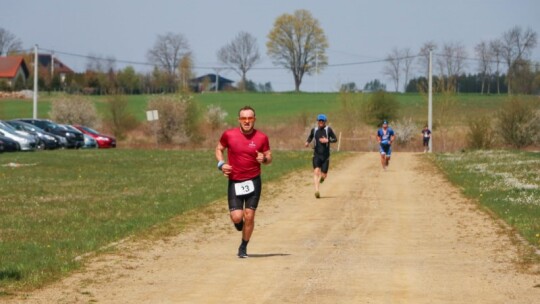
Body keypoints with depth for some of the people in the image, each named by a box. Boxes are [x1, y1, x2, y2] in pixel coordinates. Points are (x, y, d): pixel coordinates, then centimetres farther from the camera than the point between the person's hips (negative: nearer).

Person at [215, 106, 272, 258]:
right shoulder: (229, 135, -4)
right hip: (234, 181, 0)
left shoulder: (261, 137, -3)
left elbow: (269, 157, 7)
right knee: (237, 217, -10)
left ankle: (243, 247, 18)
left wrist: (264, 159, -16)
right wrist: (221, 164, -6)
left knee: (249, 216, -2)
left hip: (253, 181, 0)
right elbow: (219, 149, 12)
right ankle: (239, 223, 29)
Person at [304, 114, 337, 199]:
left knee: (324, 175, 3)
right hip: (317, 155, 1)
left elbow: (335, 139, -1)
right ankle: (316, 191, -22)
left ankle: (321, 178, 41)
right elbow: (310, 137, 22)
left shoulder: (328, 130, -3)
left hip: (325, 156, -1)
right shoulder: (314, 130, 5)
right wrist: (307, 142, 1)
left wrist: (327, 140, -18)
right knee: (316, 171, -17)